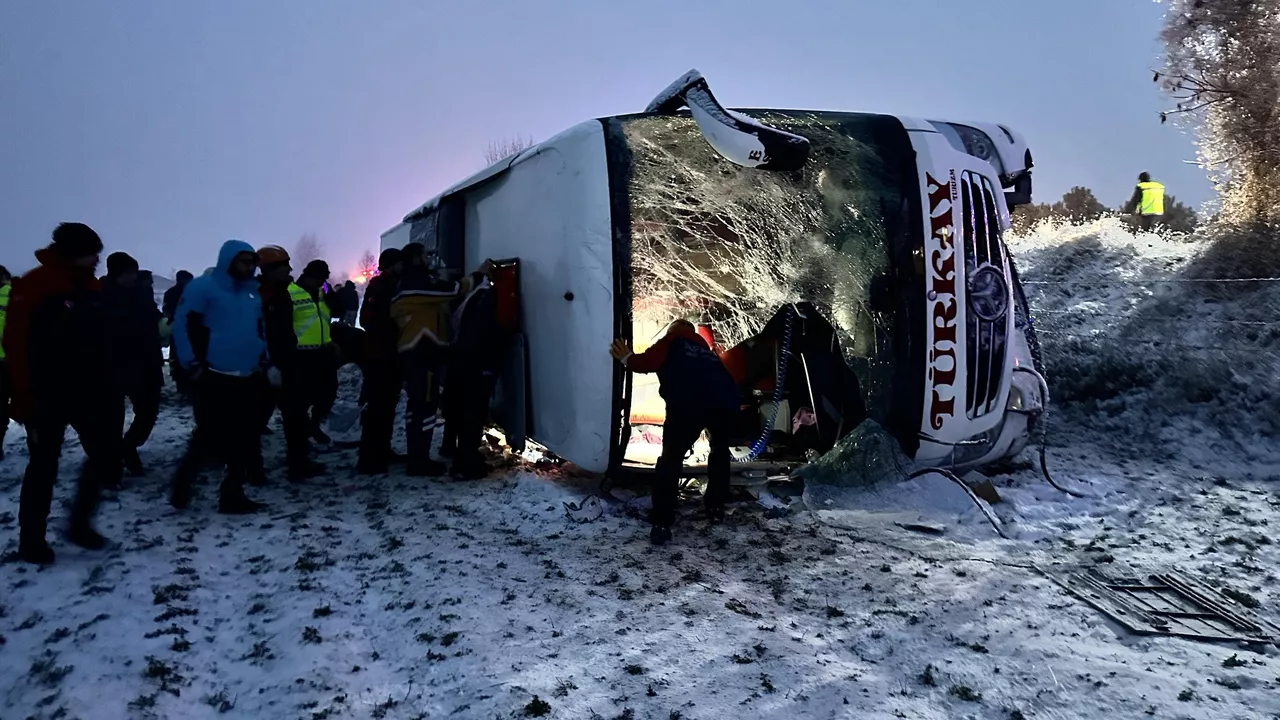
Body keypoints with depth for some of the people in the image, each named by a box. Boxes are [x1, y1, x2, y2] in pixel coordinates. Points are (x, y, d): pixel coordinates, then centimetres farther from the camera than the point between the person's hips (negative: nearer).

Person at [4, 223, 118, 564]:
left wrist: (105, 384, 13)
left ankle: (80, 523, 21)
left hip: (88, 391, 6)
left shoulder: (91, 286, 9)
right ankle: (32, 539, 17)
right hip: (47, 395, -6)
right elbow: (17, 343, -15)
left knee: (106, 453, 4)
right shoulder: (34, 286, -13)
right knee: (44, 466, 3)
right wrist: (25, 396, -17)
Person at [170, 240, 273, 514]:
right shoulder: (204, 287, -7)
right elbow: (181, 326, -10)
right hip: (215, 378, -6)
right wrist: (192, 364, -13)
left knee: (244, 439, 7)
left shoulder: (253, 291, 13)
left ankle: (233, 494, 16)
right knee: (207, 437, -3)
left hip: (247, 379, 7)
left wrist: (264, 360, 13)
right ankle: (182, 485, 17)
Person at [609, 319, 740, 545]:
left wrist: (627, 359, 20)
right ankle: (716, 507, 34)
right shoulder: (703, 347, 37)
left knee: (671, 458, 3)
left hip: (689, 403, -5)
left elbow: (649, 362, 5)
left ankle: (662, 524, -3)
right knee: (720, 450, 30)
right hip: (725, 400, 5)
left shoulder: (671, 340, 20)